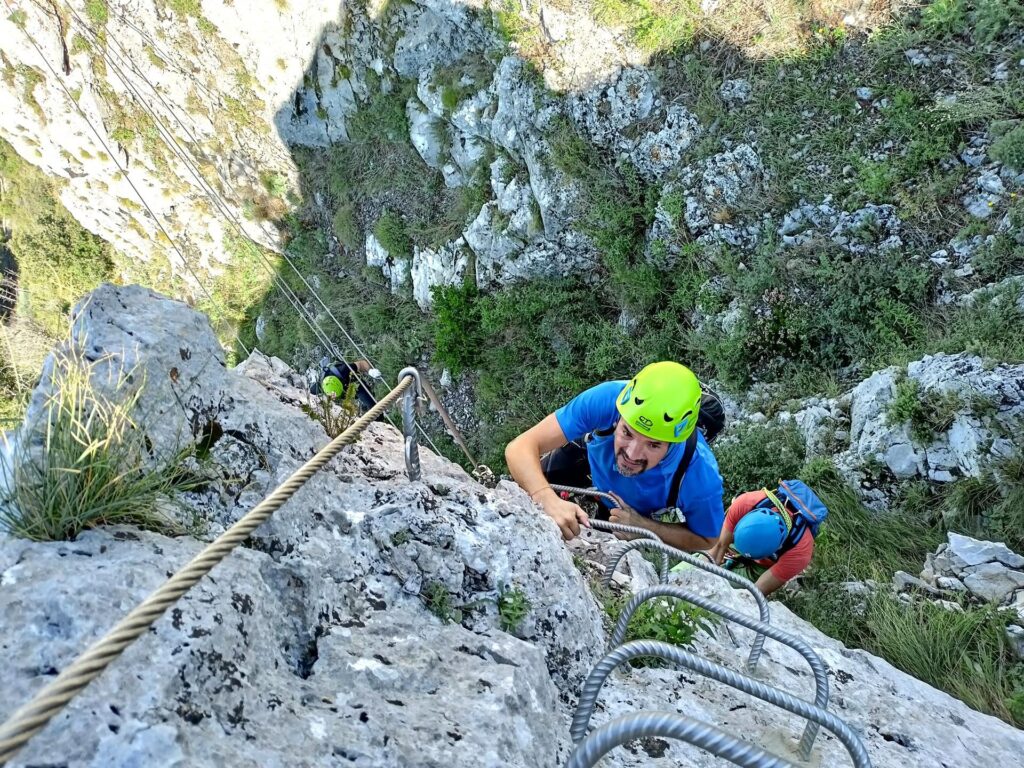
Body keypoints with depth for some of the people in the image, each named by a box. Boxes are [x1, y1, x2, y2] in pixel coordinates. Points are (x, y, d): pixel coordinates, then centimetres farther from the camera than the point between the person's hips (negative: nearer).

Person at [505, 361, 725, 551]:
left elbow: (705, 540, -23)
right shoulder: (607, 400, -46)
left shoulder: (702, 479, -45)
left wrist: (642, 526, -39)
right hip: (592, 456, 1)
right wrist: (547, 498, -66)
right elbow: (521, 447, -46)